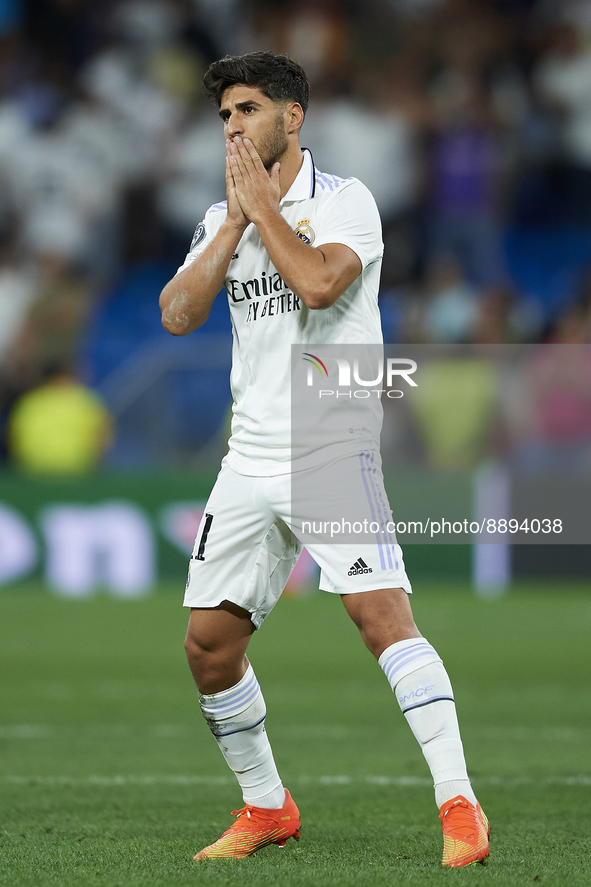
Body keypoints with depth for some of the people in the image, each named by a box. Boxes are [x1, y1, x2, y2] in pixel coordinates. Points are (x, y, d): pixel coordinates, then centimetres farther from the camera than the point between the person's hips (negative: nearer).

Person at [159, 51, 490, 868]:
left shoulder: (344, 201, -4)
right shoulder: (222, 217, 14)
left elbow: (317, 282, -22)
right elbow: (178, 315, 1)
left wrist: (263, 202, -10)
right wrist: (236, 219, -4)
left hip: (335, 449, -6)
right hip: (251, 458, 6)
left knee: (381, 613, -20)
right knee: (208, 642, 3)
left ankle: (459, 809, -21)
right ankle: (266, 809, 21)